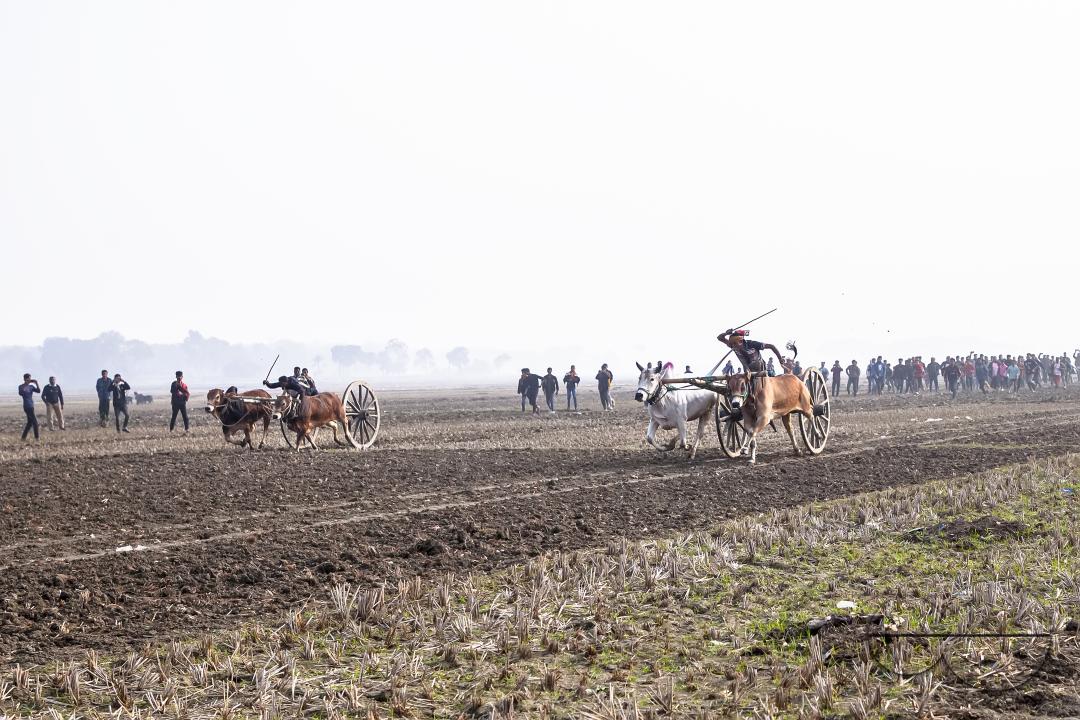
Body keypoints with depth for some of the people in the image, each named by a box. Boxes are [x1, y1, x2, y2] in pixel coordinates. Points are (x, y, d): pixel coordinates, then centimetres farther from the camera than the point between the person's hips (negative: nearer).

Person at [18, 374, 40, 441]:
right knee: (35, 421, -8)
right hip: (27, 406, -8)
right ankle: (37, 437, -2)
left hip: (31, 406, 8)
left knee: (30, 422, 10)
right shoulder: (21, 387, -5)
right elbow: (20, 393, -25)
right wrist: (25, 384, -30)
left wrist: (36, 383, -10)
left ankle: (24, 437, 14)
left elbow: (38, 391, 0)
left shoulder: (31, 386, 12)